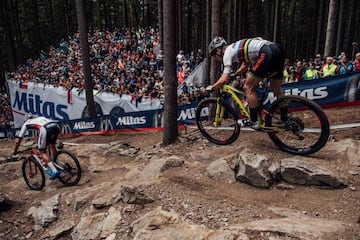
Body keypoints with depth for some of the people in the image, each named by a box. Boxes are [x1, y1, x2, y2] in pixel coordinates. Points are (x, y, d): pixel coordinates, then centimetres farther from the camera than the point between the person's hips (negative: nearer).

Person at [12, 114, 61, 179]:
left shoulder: (26, 123, 28)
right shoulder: (40, 118, 42)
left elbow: (18, 140, 28)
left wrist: (15, 151, 42)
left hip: (46, 129, -5)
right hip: (56, 126, 5)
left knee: (42, 151, 9)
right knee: (52, 145, 28)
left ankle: (54, 171, -3)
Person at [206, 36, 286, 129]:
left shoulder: (228, 52, 1)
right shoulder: (235, 47, 27)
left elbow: (224, 79, -6)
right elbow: (246, 64, 43)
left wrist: (209, 88, 5)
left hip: (267, 53, -10)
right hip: (278, 50, 10)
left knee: (248, 88, 1)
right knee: (277, 89, 20)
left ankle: (254, 122, 6)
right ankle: (285, 121, 28)